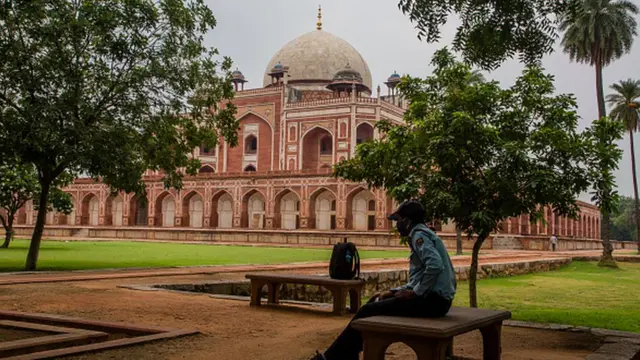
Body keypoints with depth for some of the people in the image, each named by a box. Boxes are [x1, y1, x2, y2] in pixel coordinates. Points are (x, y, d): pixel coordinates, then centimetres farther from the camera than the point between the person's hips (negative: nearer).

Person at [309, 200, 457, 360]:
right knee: (374, 302, 13)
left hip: (433, 299, -10)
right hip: (432, 297, 10)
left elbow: (435, 265, -29)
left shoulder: (419, 234, -11)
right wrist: (393, 292, 11)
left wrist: (415, 293, -18)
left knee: (368, 311, -5)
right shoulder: (422, 234, 19)